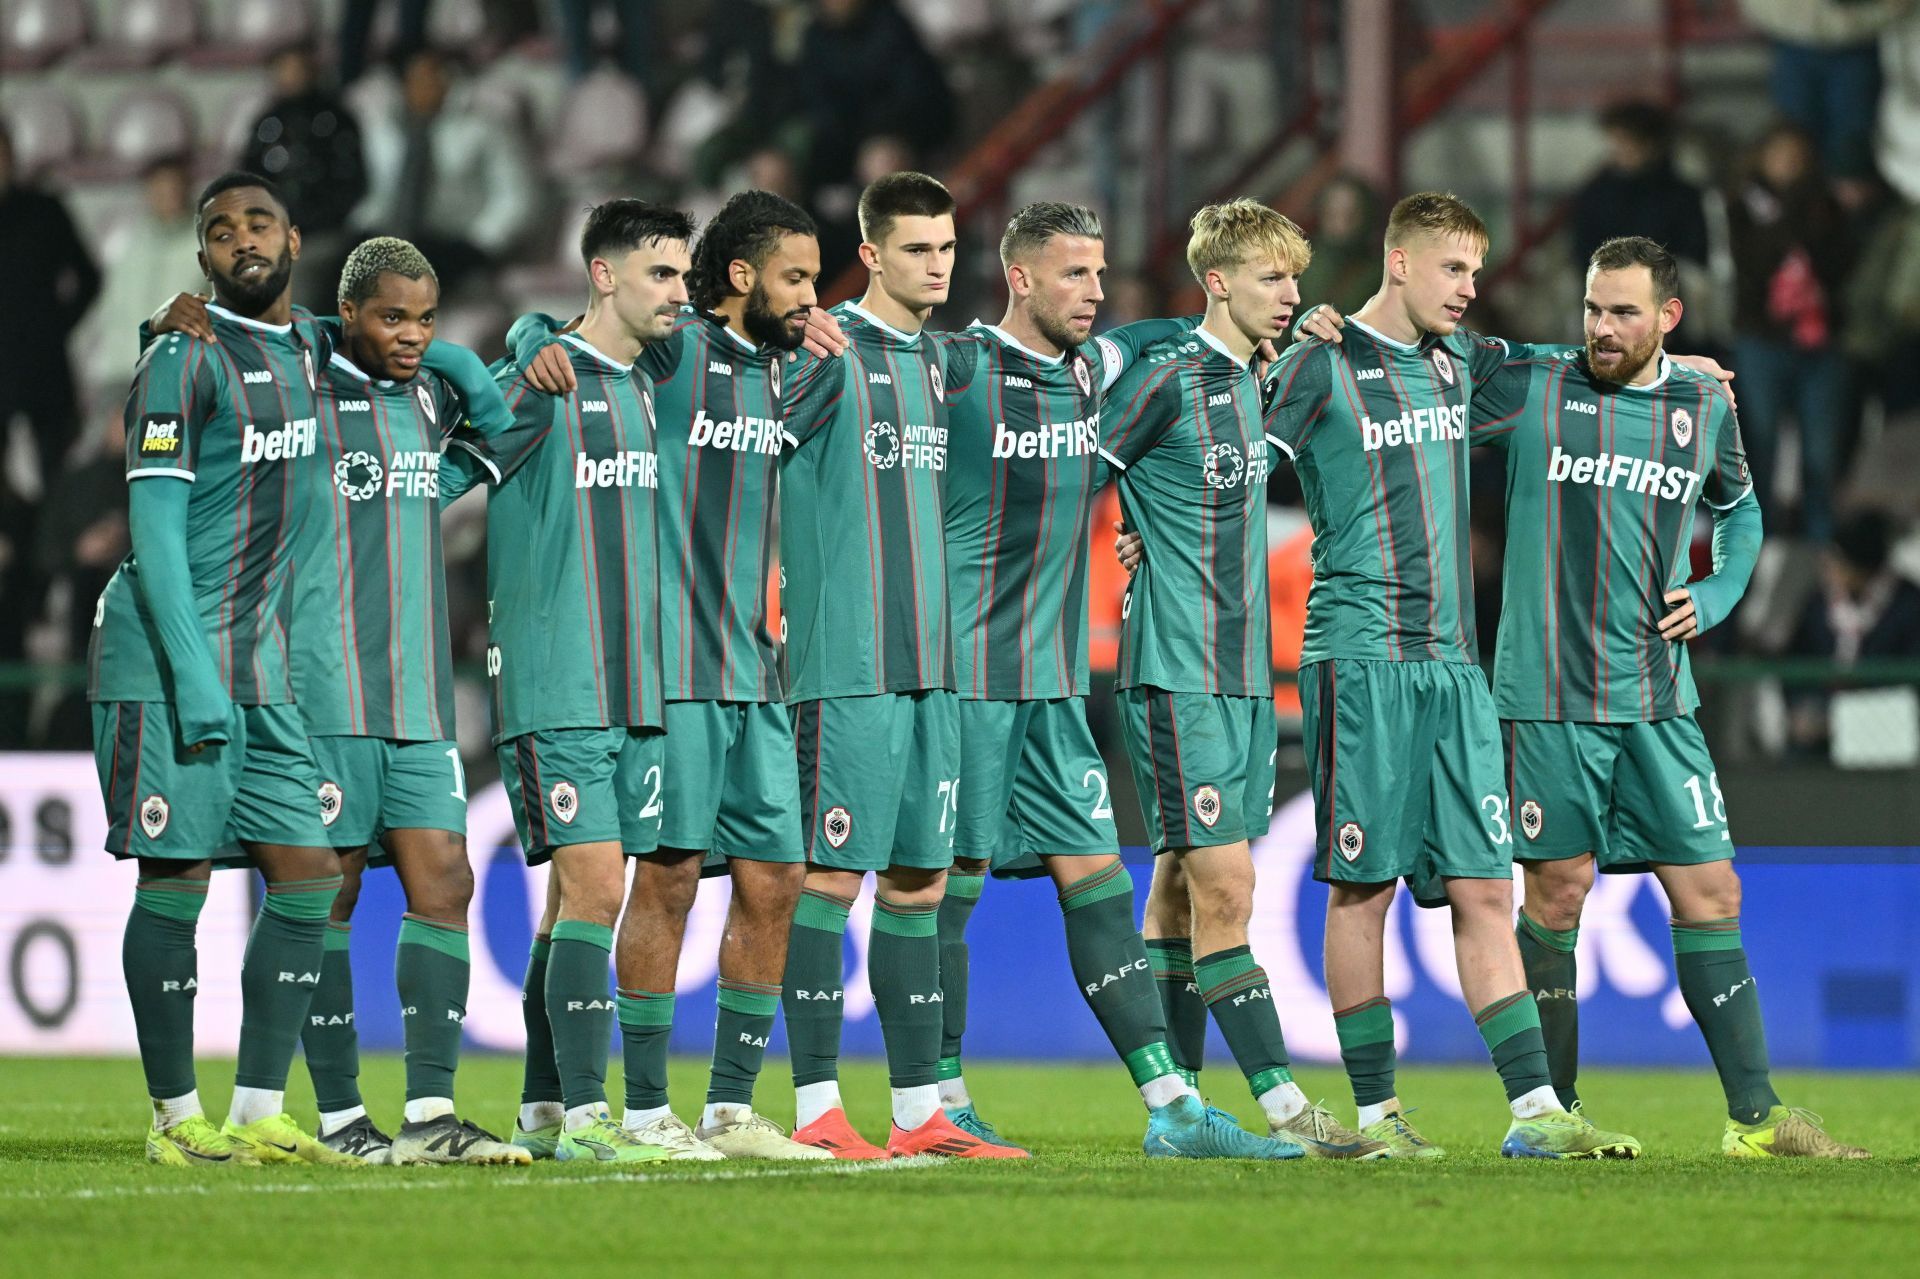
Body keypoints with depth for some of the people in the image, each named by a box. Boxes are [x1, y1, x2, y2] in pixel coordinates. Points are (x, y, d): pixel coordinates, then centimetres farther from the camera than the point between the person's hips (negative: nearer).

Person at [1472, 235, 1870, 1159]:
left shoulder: (1704, 407, 8)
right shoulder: (1530, 386, -3)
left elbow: (1739, 506, 27)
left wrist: (1718, 595, 10)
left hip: (1658, 700, 3)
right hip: (1548, 698, -3)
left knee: (1710, 896, 0)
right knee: (1557, 894, -1)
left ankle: (1755, 1117, 4)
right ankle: (1552, 1112, 11)